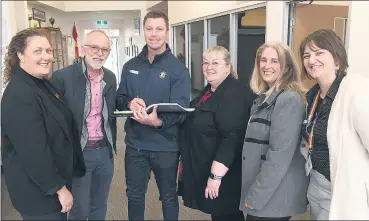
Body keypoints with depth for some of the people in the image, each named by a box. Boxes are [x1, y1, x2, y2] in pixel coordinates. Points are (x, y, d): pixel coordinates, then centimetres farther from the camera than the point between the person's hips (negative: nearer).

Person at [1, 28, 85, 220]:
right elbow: (34, 152, -28)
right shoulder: (19, 95, -25)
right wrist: (60, 187, -21)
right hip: (38, 191, -9)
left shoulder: (42, 84, 6)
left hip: (54, 178, 9)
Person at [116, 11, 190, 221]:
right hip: (135, 144, 4)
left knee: (168, 196, 18)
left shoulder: (178, 69, -10)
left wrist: (158, 122, -36)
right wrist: (129, 103, -16)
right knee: (134, 195, 20)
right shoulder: (130, 66, 4)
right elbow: (119, 99, 8)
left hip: (166, 146, -3)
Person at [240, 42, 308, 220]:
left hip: (275, 196, -8)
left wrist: (256, 195, -18)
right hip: (259, 191, 8)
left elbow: (280, 155, -23)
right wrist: (252, 192, 13)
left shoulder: (289, 99, -17)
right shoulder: (265, 97, 11)